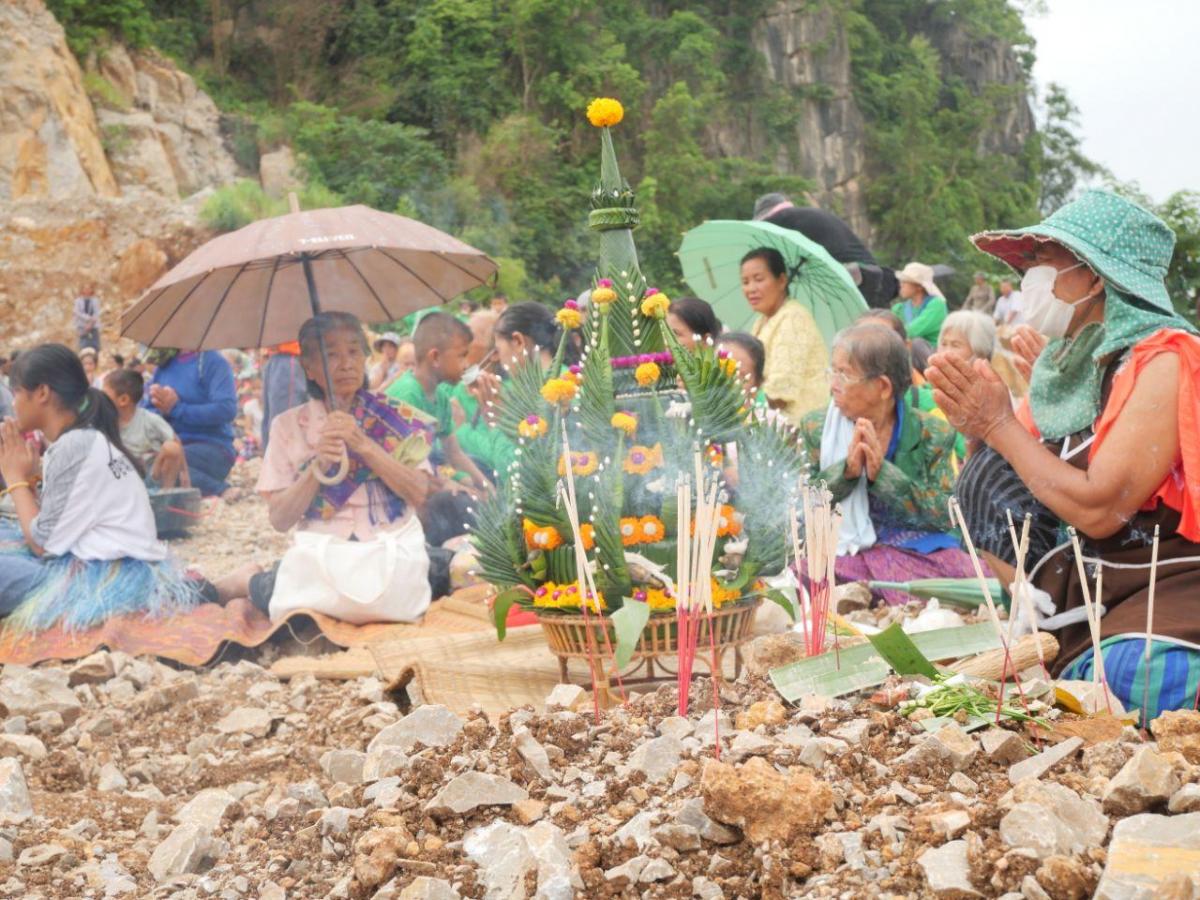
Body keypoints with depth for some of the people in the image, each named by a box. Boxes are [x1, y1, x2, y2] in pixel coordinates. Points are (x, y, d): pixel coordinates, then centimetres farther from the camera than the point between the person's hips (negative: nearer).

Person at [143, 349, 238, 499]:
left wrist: (176, 408, -15)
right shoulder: (163, 364, 15)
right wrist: (161, 410, -7)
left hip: (212, 448, -7)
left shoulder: (212, 360, -2)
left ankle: (220, 491, -16)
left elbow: (226, 409, -15)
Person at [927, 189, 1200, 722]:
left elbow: (1099, 509, -22)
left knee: (1123, 676, -34)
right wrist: (977, 431, -5)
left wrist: (1001, 426, -12)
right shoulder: (1070, 368, 10)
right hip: (1076, 601, 7)